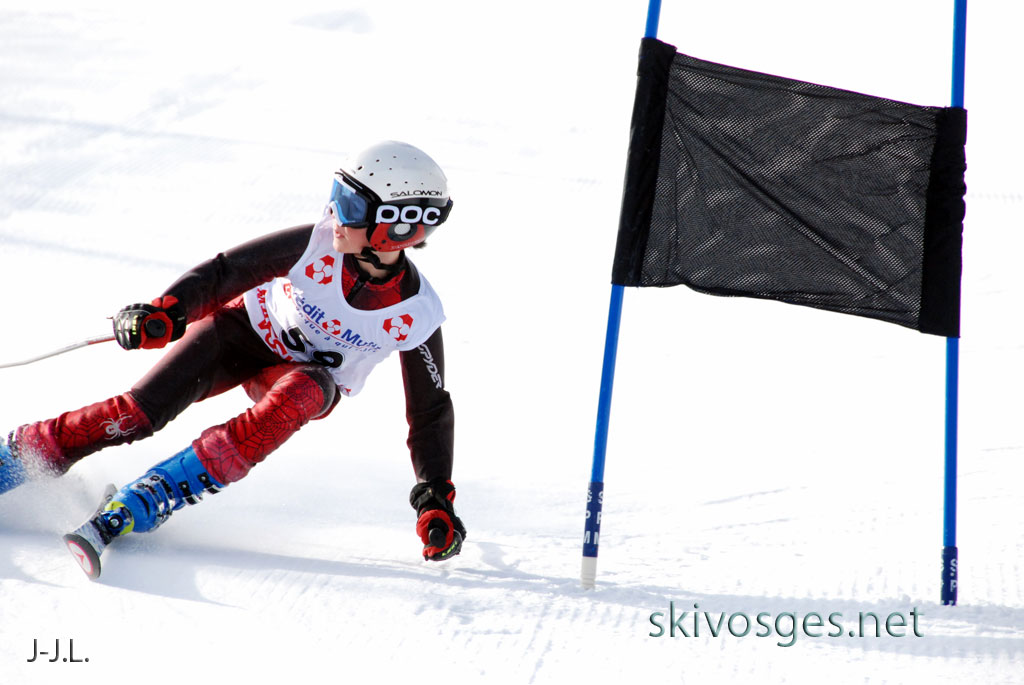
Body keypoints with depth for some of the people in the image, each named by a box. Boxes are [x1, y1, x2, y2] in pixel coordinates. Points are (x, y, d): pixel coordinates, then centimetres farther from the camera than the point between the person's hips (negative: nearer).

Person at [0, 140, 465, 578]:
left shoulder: (417, 317, -24)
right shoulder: (319, 242, -25)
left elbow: (430, 411, -11)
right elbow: (227, 271, -19)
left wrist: (436, 500, -19)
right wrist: (167, 311, -37)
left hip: (309, 375, 0)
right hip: (245, 330, 0)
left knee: (300, 396, -37)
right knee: (138, 414, -22)